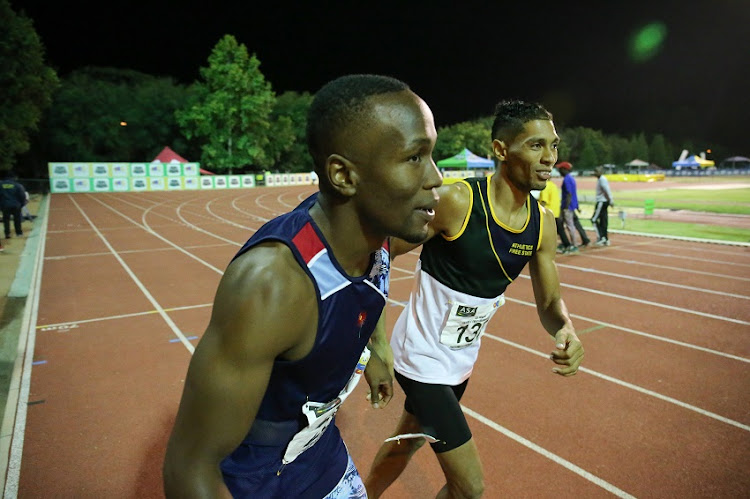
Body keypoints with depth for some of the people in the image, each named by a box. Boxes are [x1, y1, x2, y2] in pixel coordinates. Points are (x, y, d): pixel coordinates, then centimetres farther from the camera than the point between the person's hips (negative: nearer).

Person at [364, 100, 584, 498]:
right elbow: (377, 257, -17)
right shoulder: (456, 201, -26)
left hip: (462, 358, 7)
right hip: (422, 357, -7)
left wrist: (566, 331, -18)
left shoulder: (543, 223, -5)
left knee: (404, 444, 27)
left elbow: (549, 303, 4)